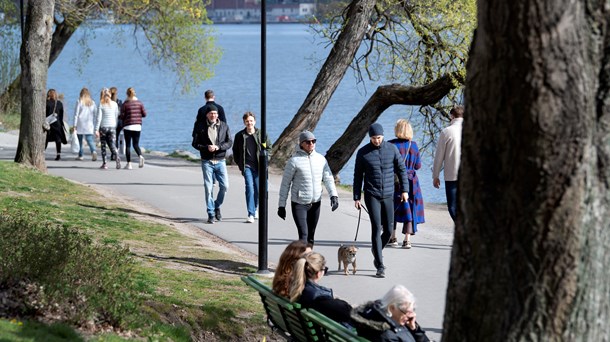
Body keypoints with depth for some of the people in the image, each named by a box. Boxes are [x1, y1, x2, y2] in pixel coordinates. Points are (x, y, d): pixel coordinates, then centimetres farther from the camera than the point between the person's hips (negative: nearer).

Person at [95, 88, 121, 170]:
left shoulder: (101, 105, -7)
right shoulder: (114, 104, 3)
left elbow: (99, 118, -11)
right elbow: (116, 116, 9)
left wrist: (96, 130, -11)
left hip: (103, 127, -2)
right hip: (112, 126, 2)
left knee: (103, 146, 9)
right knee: (112, 144, 4)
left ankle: (104, 164, 9)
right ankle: (117, 157, -23)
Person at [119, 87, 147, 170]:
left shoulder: (125, 104, -7)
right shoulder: (139, 103, 2)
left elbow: (122, 116, -7)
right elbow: (144, 114, 3)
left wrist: (119, 117, 15)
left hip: (127, 126, -3)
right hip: (138, 126, 3)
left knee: (128, 145, 5)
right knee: (136, 144, 11)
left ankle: (129, 163, 2)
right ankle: (140, 156, -18)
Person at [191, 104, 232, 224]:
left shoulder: (224, 126, 4)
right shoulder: (200, 127, 0)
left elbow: (229, 142, 1)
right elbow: (195, 143, 0)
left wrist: (219, 146, -17)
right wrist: (206, 147, -17)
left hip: (220, 161, 1)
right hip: (207, 161, -1)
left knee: (224, 186, -4)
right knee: (208, 188, -3)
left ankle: (217, 206, 21)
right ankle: (211, 214, 4)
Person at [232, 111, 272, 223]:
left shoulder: (261, 134, 1)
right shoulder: (240, 136, 3)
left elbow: (269, 148, 10)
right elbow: (235, 151, 14)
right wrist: (239, 164, 6)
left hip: (259, 166, 1)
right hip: (247, 166, -1)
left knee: (258, 189, 5)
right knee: (249, 188, -13)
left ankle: (255, 207, 34)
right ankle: (251, 214, -12)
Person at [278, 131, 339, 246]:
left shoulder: (321, 159, 5)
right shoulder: (294, 160, -8)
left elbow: (328, 178, 3)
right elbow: (285, 184, -3)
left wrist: (334, 195, -15)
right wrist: (281, 205, -3)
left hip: (315, 203, 5)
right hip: (299, 203, -5)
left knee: (311, 236, 12)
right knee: (303, 234, -16)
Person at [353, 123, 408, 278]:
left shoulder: (392, 149, 1)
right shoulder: (363, 153, -2)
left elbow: (401, 169, 8)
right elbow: (358, 176, 3)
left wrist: (405, 190, 1)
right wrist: (357, 197, 1)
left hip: (388, 195, 2)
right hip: (372, 195, -2)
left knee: (388, 230, 5)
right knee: (376, 228, -9)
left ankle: (377, 251, 35)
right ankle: (380, 266, -6)